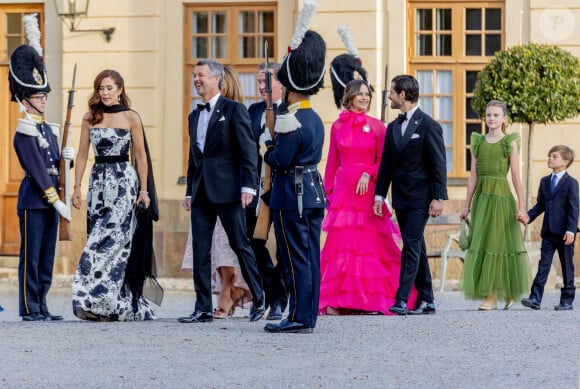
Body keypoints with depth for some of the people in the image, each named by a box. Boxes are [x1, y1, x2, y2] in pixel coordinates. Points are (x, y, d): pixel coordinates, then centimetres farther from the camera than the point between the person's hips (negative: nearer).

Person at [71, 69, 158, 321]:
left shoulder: (130, 118, 0)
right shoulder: (90, 118, 10)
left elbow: (140, 155, 0)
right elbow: (82, 154, 11)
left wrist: (144, 190, -4)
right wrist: (77, 187, 5)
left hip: (123, 181, -4)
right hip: (98, 181, 5)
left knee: (111, 238, -13)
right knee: (99, 240, 2)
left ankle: (99, 301, -15)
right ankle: (123, 304, 8)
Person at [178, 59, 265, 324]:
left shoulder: (234, 110, -3)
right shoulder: (195, 116, 18)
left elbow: (248, 150, -8)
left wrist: (248, 186, -15)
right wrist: (189, 192, 17)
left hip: (226, 190, -7)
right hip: (201, 192, 7)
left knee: (240, 245, -1)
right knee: (200, 251, 2)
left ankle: (259, 299, 12)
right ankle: (203, 309, 5)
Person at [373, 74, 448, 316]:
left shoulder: (428, 126, -7)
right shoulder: (393, 128, 14)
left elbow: (439, 164, -9)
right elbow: (386, 165, 15)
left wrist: (438, 197, -15)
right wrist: (379, 195, 7)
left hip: (420, 197, -7)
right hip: (401, 198, 7)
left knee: (411, 246, -12)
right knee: (415, 248, 10)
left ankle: (402, 300, -15)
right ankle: (426, 300, 15)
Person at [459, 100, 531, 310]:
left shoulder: (510, 143, 1)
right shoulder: (478, 142, 11)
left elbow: (516, 177, -2)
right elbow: (473, 176, 11)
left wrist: (521, 206, -7)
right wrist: (467, 206, 8)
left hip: (501, 197, -4)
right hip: (480, 197, 4)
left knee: (496, 245, -4)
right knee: (480, 246, 4)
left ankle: (492, 297, -2)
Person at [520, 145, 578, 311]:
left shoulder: (571, 183, -5)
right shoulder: (545, 181, 13)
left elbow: (574, 208, -10)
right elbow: (540, 204, 16)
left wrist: (571, 230, -17)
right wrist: (529, 216, -1)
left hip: (564, 233, -5)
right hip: (548, 232, 5)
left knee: (567, 266, 3)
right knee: (543, 264, -1)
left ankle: (567, 300, 9)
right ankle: (535, 298, -8)